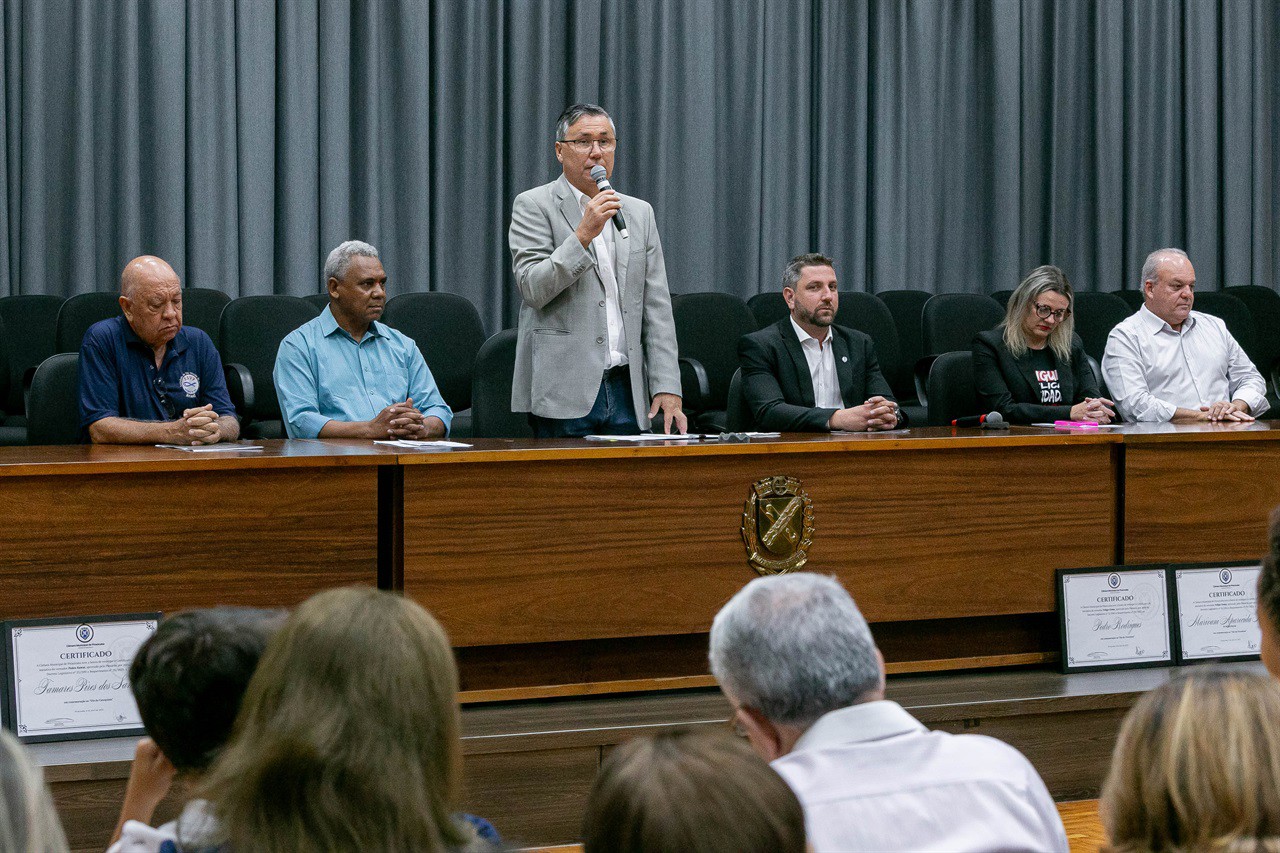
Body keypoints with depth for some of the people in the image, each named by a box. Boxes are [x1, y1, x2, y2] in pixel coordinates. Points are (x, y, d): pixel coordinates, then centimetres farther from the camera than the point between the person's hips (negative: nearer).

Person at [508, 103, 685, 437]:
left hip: (626, 391, 4)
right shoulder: (533, 206, 2)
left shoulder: (639, 213, 15)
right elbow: (533, 290, -10)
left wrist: (667, 387, 3)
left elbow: (657, 308, 12)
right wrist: (583, 234, -18)